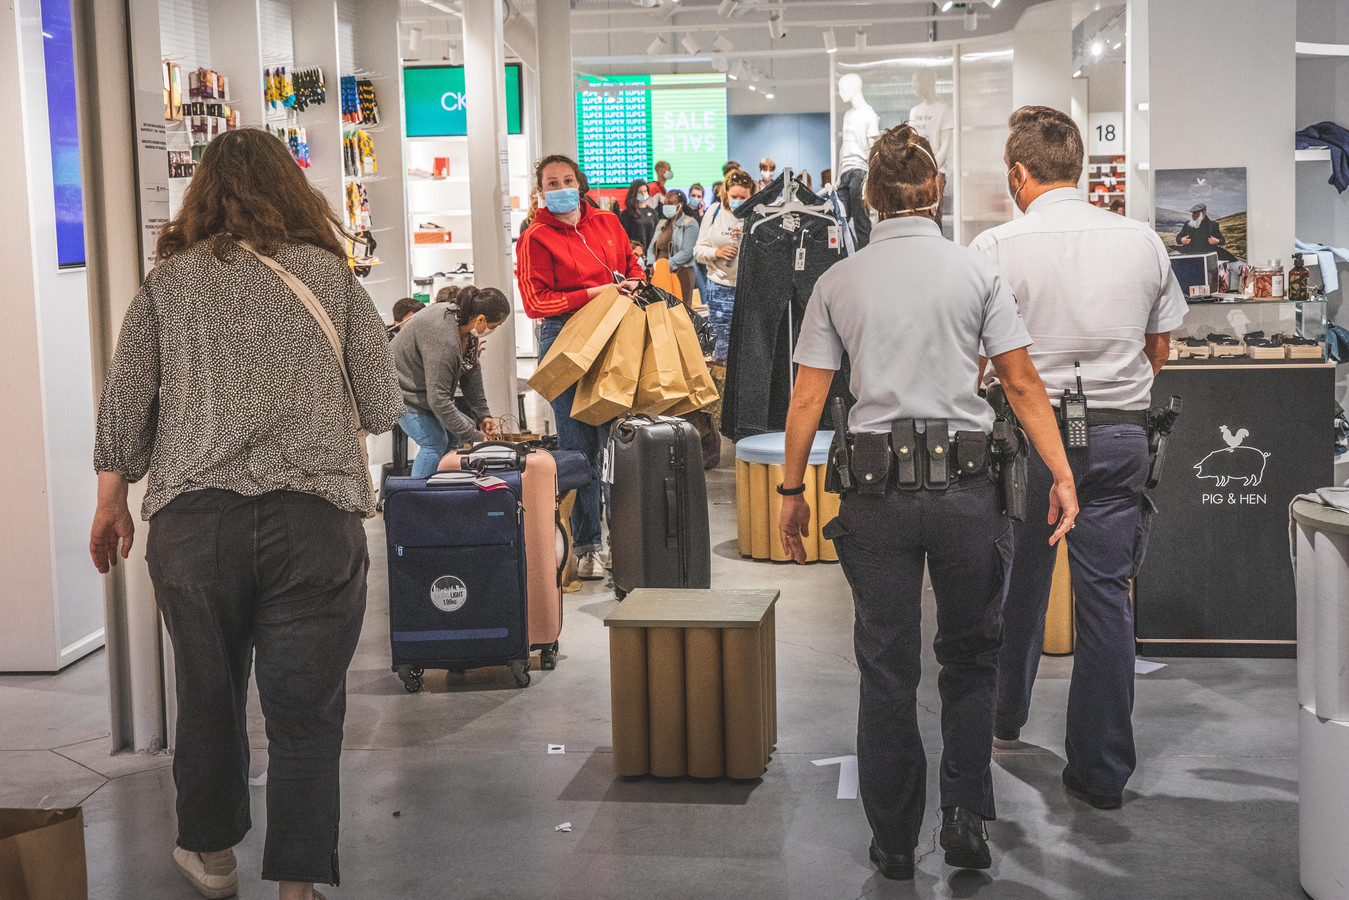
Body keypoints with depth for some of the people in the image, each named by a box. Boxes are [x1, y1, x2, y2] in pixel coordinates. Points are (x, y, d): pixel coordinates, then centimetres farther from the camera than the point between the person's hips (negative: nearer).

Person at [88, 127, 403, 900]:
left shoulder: (168, 284, 7)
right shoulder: (331, 276, 6)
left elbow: (123, 407, 8)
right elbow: (384, 409, 6)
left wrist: (112, 501, 21)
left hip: (193, 518, 2)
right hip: (315, 518, -1)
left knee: (208, 696, 17)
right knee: (306, 708, 4)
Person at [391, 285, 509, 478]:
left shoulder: (465, 323, -10)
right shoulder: (443, 341, -38)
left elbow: (471, 371, 4)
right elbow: (438, 400, -35)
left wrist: (483, 415, 1)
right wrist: (472, 436, -27)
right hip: (403, 389, -10)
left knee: (453, 435, 7)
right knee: (435, 442, -14)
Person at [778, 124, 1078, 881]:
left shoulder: (839, 282, 4)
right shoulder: (977, 271, 1)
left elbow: (808, 399, 3)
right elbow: (1024, 383, -2)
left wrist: (792, 491, 11)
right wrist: (1062, 474, 3)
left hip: (878, 486, 1)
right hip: (965, 484, -1)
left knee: (888, 670, 8)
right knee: (972, 656, 16)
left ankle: (895, 844, 16)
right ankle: (966, 818, 10)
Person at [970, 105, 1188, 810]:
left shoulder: (996, 248, -9)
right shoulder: (1141, 241, 2)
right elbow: (1160, 348, 12)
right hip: (1121, 434, 2)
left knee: (1021, 579, 18)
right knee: (1105, 593, 5)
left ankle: (1005, 717, 39)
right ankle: (1101, 771, 10)